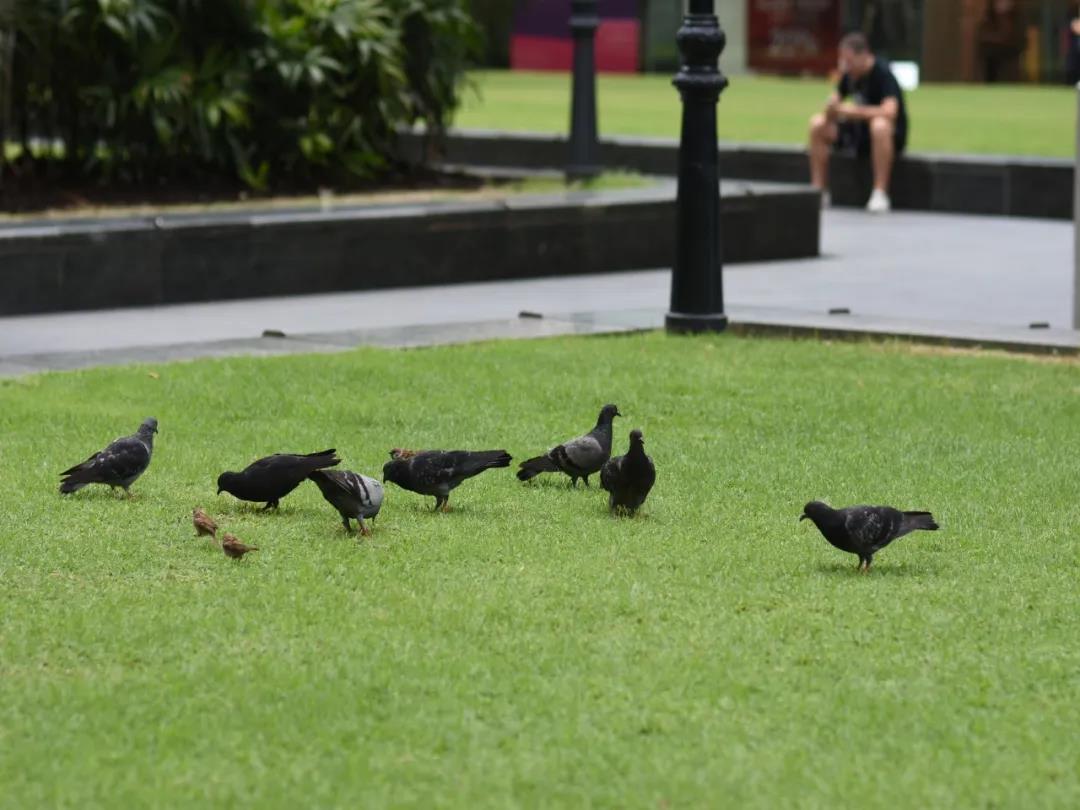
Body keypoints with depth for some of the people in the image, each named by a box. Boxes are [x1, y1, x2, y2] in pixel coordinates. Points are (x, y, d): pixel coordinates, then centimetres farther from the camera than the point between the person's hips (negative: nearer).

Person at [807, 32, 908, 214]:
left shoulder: (882, 73, -21)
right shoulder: (849, 74, 0)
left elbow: (889, 111, -35)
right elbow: (834, 103, 8)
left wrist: (853, 110, -31)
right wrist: (831, 110, -18)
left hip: (892, 134, -7)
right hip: (859, 131, 7)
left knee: (880, 125, -41)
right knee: (817, 124, -7)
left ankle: (880, 194, -35)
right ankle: (819, 191, -5)